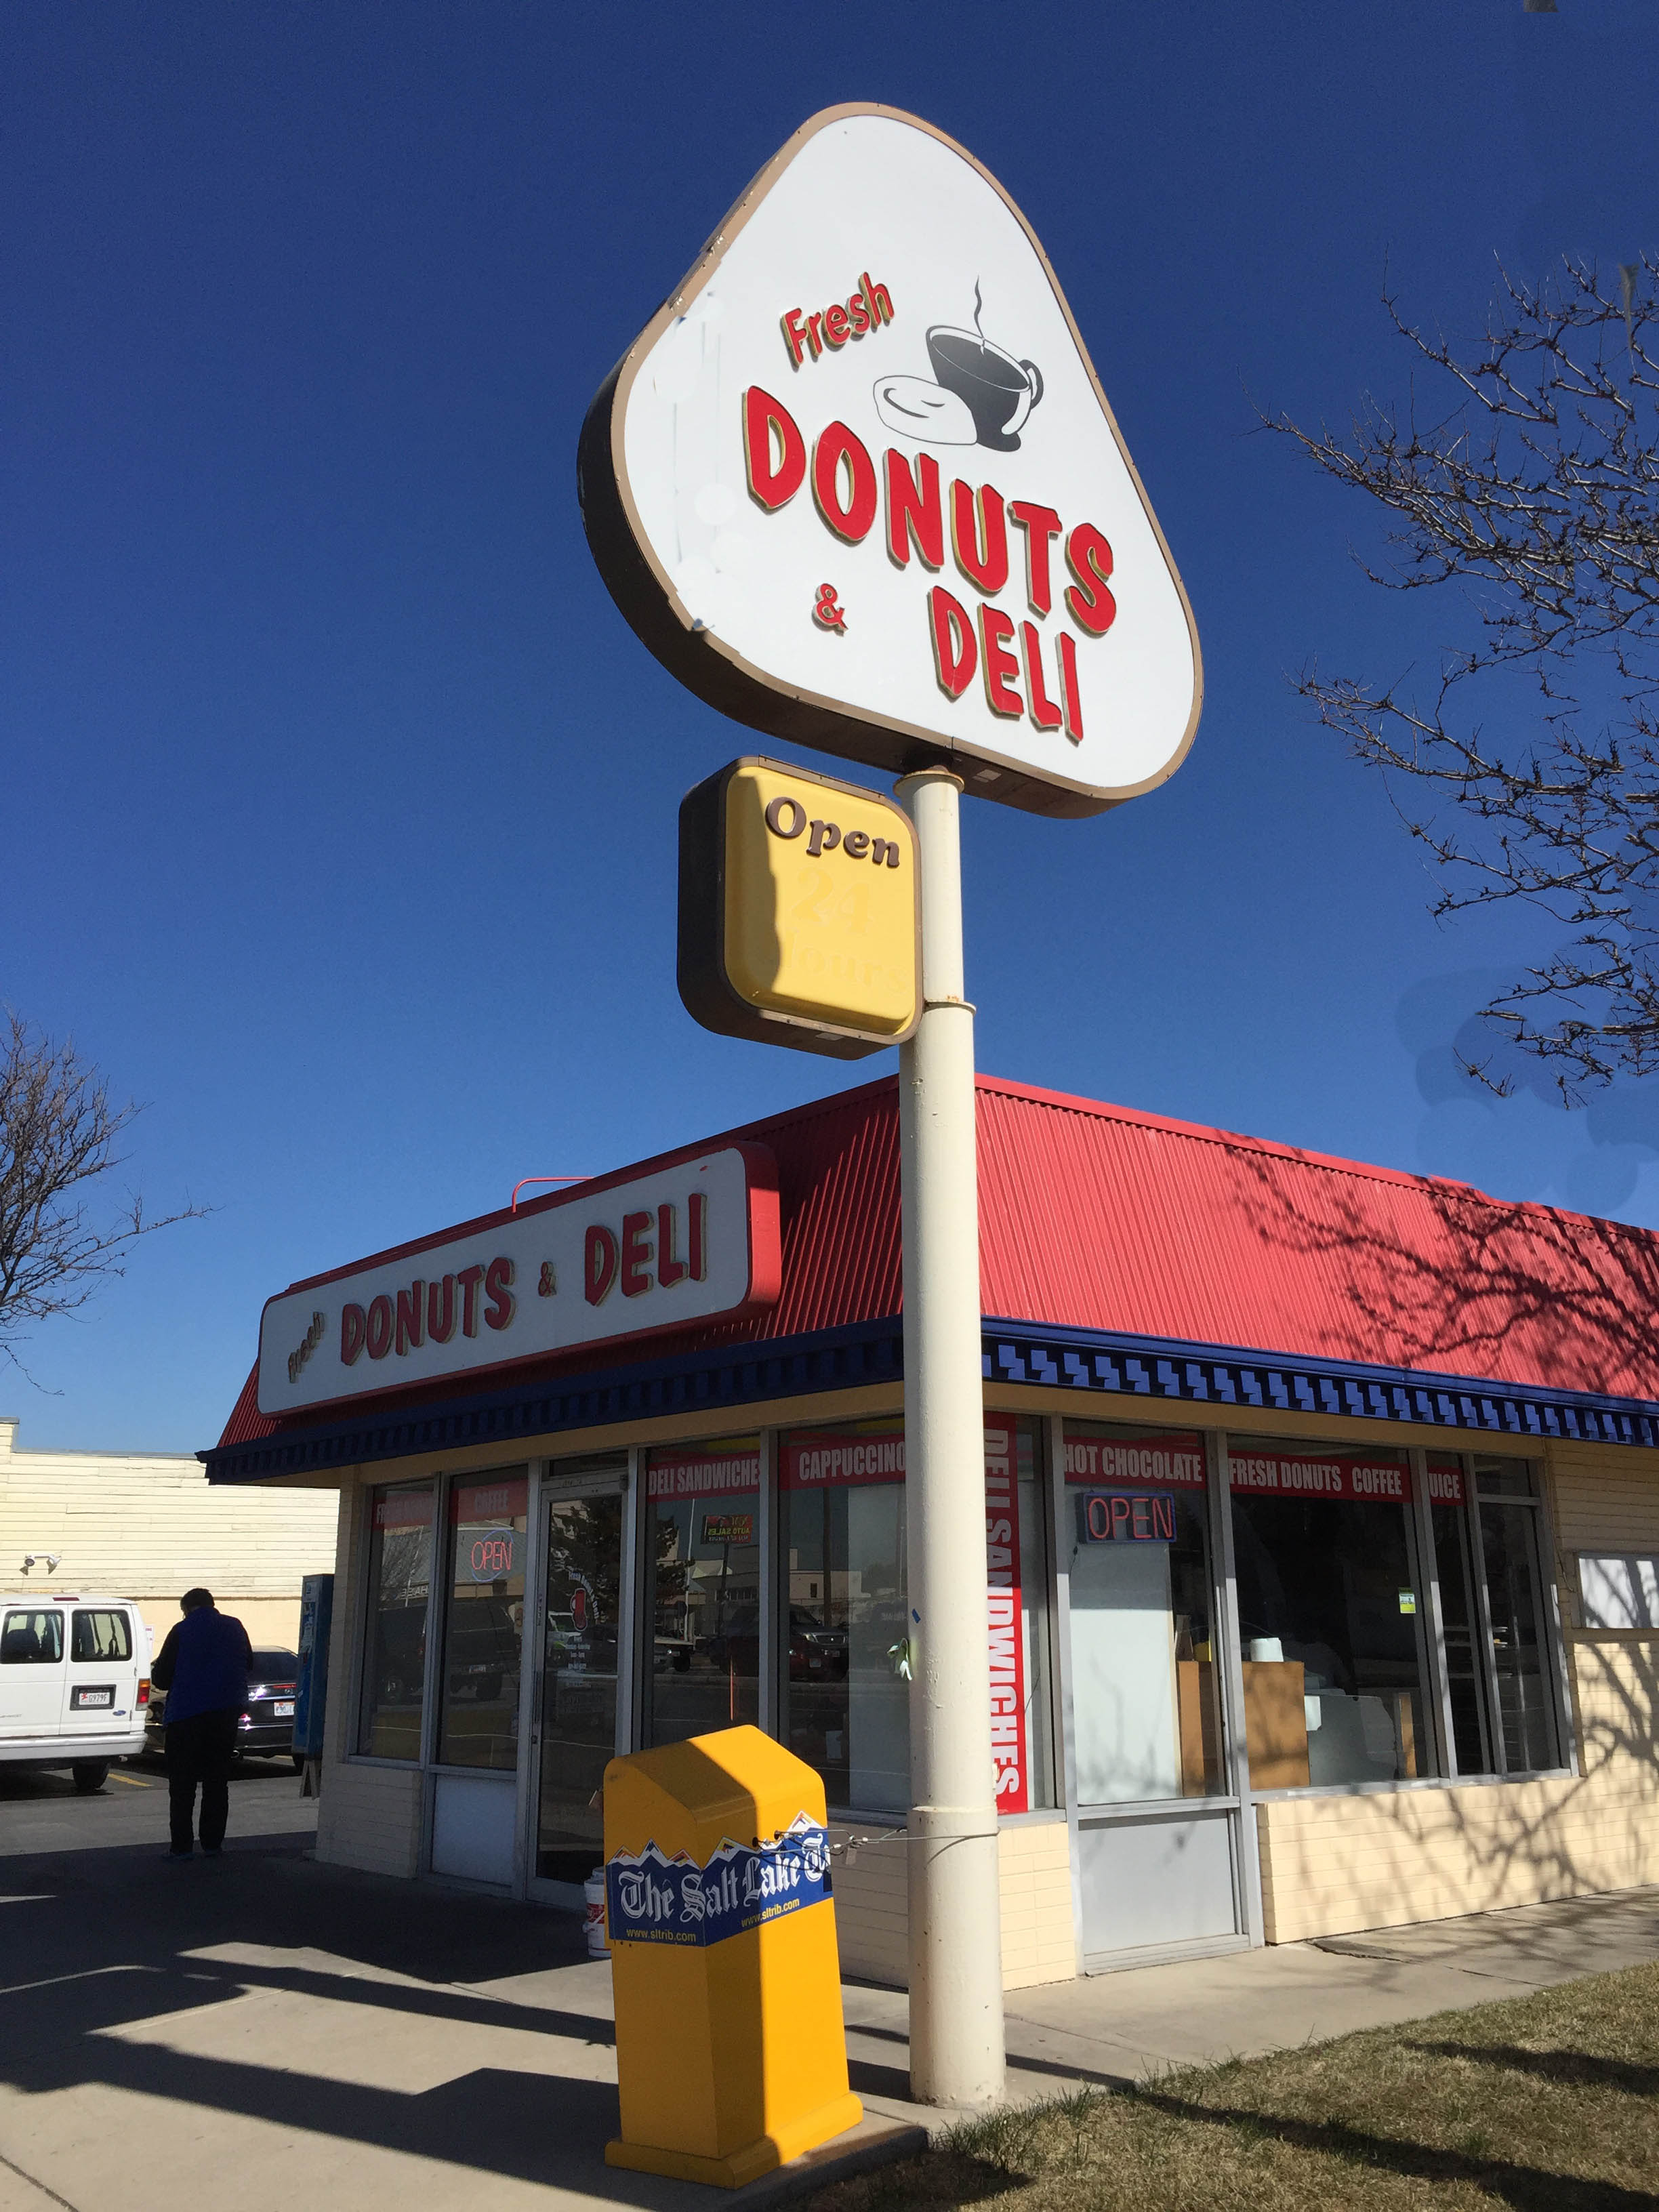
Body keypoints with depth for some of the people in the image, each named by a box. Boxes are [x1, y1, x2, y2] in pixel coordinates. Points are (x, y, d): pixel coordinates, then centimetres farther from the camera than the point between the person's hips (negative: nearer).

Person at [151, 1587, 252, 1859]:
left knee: (182, 1782, 4)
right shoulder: (235, 1628, 5)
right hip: (227, 1712, 4)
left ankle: (182, 1845, 1)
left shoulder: (182, 1631, -7)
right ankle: (213, 1843, 12)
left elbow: (160, 1677, -5)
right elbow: (248, 1664, 17)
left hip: (188, 1713, -4)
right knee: (217, 1779, 11)